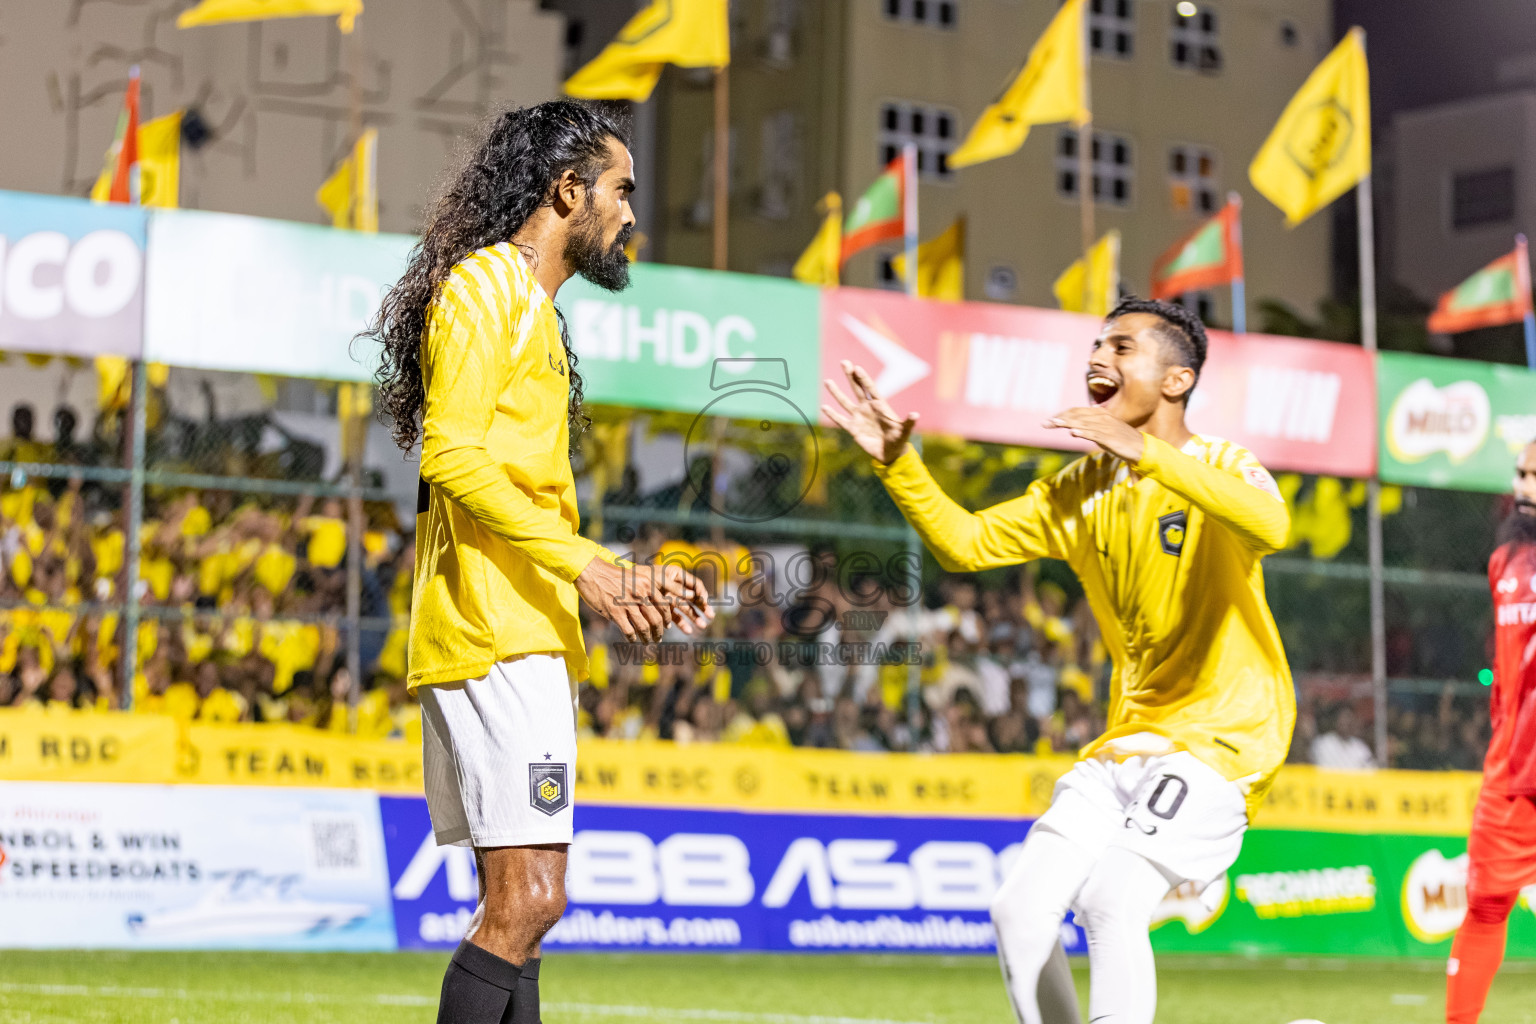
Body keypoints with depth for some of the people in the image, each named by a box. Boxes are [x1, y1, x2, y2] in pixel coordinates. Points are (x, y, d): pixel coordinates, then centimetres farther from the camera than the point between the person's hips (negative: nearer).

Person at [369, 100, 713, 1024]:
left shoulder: (532, 308, 25)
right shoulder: (486, 286, -5)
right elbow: (452, 456, -17)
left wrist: (628, 582, 18)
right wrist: (583, 563, -18)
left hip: (527, 636, 10)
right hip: (495, 634, -10)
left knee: (521, 902, 8)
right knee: (528, 898, -14)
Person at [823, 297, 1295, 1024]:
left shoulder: (1218, 467, -11)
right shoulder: (1082, 489, 9)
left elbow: (1271, 527, -34)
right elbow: (965, 543, 8)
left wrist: (1145, 452, -39)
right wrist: (898, 465, -7)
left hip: (1221, 738, -7)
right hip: (1126, 742, 7)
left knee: (1112, 902, -24)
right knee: (1019, 911, 1)